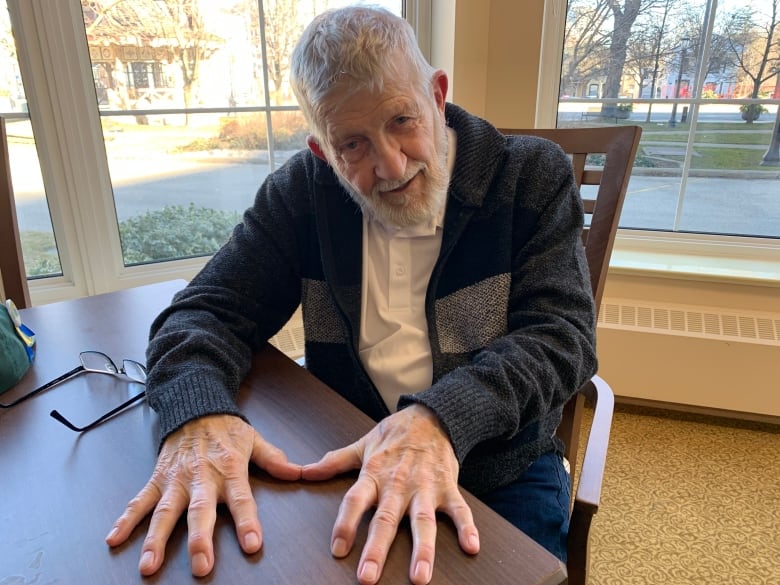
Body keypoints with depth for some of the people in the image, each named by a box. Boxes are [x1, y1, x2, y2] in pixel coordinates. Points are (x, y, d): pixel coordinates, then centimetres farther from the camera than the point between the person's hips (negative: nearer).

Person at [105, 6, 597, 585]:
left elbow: (561, 332, -17)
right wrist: (197, 409, -28)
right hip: (348, 463, 1)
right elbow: (209, 308, -5)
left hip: (503, 468, 0)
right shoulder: (302, 192, -3)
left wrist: (439, 416, -35)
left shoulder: (532, 176, -8)